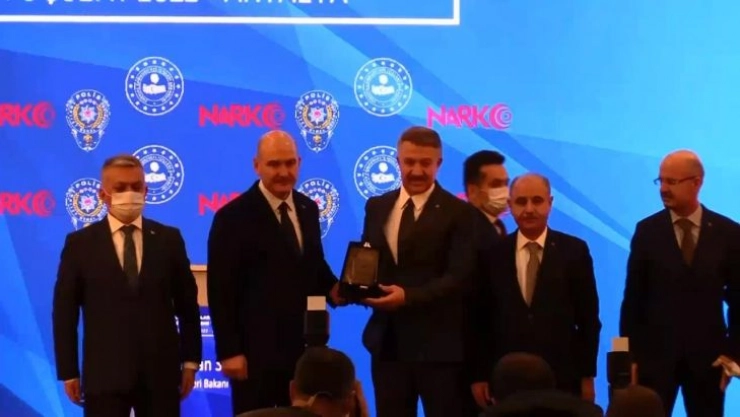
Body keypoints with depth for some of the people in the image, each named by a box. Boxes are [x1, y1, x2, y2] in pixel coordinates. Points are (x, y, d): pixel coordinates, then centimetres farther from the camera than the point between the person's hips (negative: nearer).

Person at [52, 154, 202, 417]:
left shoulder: (169, 239, 7)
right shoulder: (80, 243, 2)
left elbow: (187, 304, 10)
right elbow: (65, 312, 3)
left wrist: (190, 360, 6)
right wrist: (68, 372, -1)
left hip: (160, 372, 2)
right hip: (104, 374, -1)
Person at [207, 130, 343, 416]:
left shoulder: (308, 209, 10)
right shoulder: (233, 217, -9)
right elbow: (221, 291, -11)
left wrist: (332, 288, -1)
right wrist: (229, 351, -15)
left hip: (304, 347, 6)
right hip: (256, 351, -6)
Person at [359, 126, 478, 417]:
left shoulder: (459, 213, -5)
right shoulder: (377, 207, 12)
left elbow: (459, 277, -13)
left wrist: (409, 296, -25)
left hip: (438, 344, -4)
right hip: (388, 341, 5)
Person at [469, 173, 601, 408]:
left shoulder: (574, 250, 2)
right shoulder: (494, 253, 5)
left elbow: (588, 318, 3)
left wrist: (587, 375, -1)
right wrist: (480, 375, 3)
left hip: (562, 378, -1)